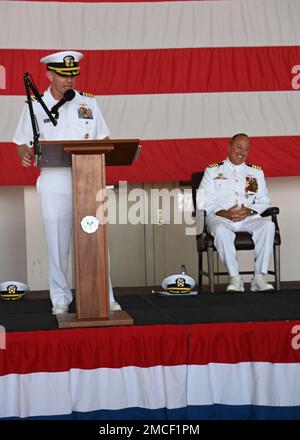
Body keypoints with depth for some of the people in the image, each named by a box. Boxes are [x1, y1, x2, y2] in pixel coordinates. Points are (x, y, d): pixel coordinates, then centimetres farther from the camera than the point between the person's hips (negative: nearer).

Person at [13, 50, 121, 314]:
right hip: (54, 181, -1)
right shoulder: (36, 106, 6)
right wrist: (25, 155, -14)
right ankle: (60, 299, 14)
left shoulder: (88, 102, 11)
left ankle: (105, 297, 9)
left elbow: (103, 139, 15)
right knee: (57, 244, 2)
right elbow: (23, 144, 8)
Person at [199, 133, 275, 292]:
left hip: (249, 218, 2)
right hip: (220, 217, -2)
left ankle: (259, 277, -29)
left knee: (268, 225, -30)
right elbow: (204, 201, 4)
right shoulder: (212, 171, 14)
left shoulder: (256, 172, 22)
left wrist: (249, 211, -8)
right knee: (221, 230, -38)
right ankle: (235, 279, -32)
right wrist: (224, 213, -14)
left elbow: (264, 201, 15)